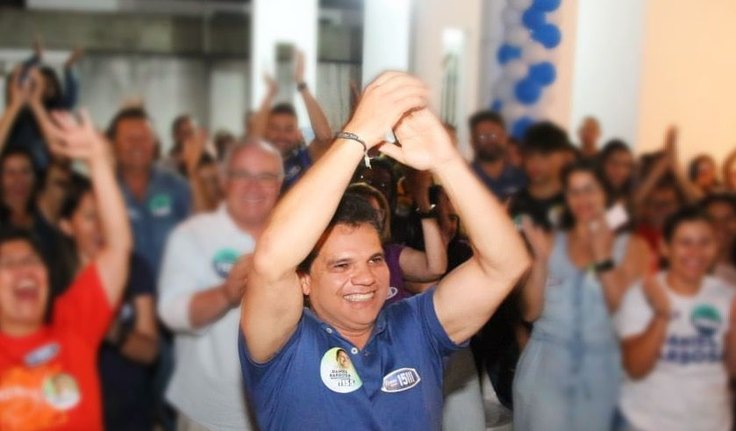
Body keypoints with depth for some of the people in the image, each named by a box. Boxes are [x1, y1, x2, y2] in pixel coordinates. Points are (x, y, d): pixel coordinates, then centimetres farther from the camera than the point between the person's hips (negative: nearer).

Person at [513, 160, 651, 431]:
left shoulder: (631, 247, 3)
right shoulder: (551, 243, 5)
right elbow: (530, 312, -1)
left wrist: (601, 254, -12)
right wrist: (540, 258, -10)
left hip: (600, 369, 0)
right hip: (546, 367, 0)